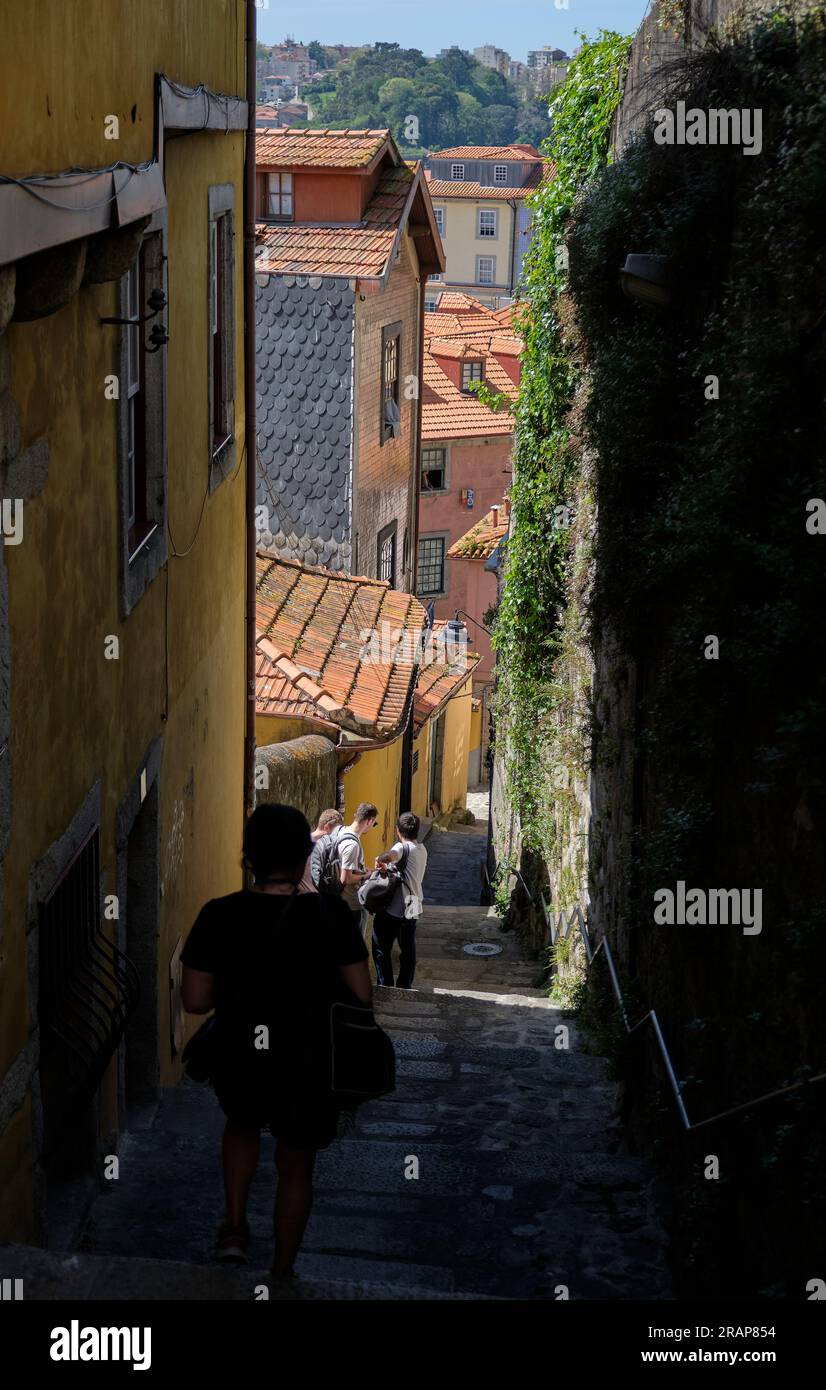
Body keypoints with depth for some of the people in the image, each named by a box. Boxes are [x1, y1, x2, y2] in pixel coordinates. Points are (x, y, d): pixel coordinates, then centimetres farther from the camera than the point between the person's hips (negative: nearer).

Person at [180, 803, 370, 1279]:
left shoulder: (219, 916, -14)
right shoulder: (329, 915, -17)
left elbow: (195, 1000, -9)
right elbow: (362, 994, -11)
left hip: (238, 1066, 1)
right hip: (306, 1069, -1)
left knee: (243, 1124, 36)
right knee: (296, 1167, 24)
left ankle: (235, 1227, 27)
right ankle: (282, 1274, 35)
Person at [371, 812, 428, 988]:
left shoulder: (403, 847, -16)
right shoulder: (422, 849, 10)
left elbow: (390, 856, -40)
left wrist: (380, 860, -23)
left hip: (393, 909, -7)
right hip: (413, 908, 7)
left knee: (381, 948, 5)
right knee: (408, 950, 14)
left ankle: (385, 986, 5)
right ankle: (404, 987, 18)